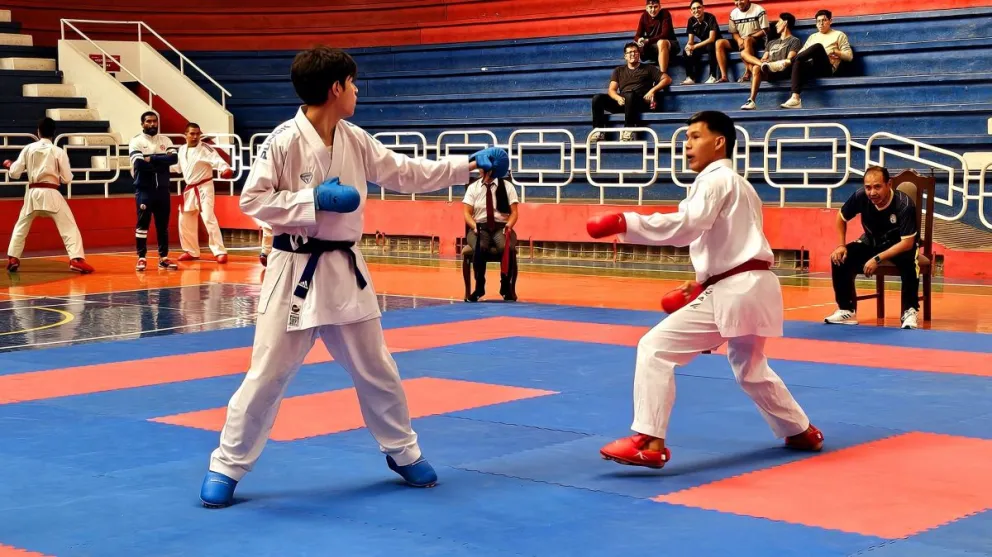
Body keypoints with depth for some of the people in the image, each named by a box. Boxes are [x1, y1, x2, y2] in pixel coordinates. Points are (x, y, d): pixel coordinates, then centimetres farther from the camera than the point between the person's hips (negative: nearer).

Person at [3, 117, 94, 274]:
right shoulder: (58, 152, -3)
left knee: (21, 226, 22)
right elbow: (67, 178, -2)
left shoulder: (28, 149, 3)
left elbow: (14, 173, 6)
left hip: (33, 194, 3)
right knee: (69, 227, -4)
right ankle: (77, 260, -19)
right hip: (51, 194, -3)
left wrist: (8, 165, 28)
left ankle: (12, 259, 23)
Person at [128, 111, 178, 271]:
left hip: (162, 189, 4)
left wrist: (152, 159, -16)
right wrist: (162, 162, -12)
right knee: (143, 223, -4)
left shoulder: (165, 140, 9)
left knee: (163, 224, 8)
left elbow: (174, 158, -8)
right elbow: (140, 163, -18)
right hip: (144, 189, -4)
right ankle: (141, 258, 1)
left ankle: (163, 258, 14)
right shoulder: (136, 141, -4)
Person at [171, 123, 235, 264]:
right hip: (189, 189, 7)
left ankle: (220, 252, -15)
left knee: (209, 218, -18)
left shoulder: (205, 148, -13)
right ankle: (192, 251, 29)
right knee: (185, 221, 13)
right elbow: (177, 166, 23)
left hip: (204, 187, -7)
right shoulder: (182, 150, 6)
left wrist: (226, 169, -49)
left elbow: (216, 160, -30)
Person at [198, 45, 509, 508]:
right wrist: (316, 200, -19)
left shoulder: (355, 140, 4)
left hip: (344, 270, 6)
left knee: (376, 370, 15)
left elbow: (407, 173, 11)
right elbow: (252, 199, -15)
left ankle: (403, 452, 32)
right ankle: (226, 467, 11)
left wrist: (472, 165, 7)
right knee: (268, 374, -2)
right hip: (296, 271, -6)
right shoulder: (285, 140, -15)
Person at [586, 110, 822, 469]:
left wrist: (623, 223, -28)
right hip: (752, 288, 10)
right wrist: (703, 281, 21)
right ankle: (801, 432, 43)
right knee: (750, 369, 30)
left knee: (656, 348, -12)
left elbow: (684, 226, -24)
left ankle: (649, 442, -17)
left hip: (733, 292, -10)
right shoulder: (738, 184, 24)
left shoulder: (715, 180, -7)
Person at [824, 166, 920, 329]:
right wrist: (841, 245, -11)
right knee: (840, 259, -19)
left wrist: (877, 259, -38)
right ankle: (847, 310, -7)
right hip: (872, 241, 4)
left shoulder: (904, 205, -32)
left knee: (909, 263, -38)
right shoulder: (860, 197, -22)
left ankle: (909, 311, -22)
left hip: (901, 245, -4)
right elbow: (841, 217, -1)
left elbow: (907, 243, -32)